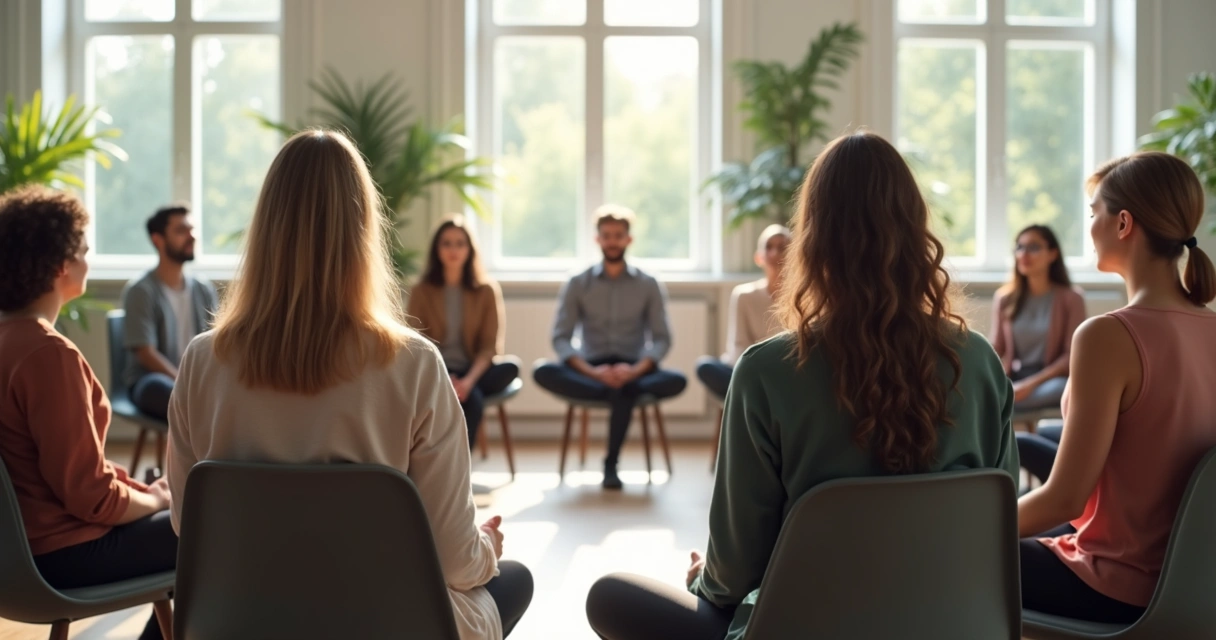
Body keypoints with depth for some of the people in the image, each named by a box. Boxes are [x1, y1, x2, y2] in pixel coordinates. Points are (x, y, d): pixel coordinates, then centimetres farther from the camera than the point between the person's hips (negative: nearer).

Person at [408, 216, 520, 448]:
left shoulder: (486, 290, 3)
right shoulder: (421, 291, 1)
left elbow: (489, 346, -3)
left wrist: (468, 380, -22)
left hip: (473, 371, 3)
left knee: (511, 366, -31)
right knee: (473, 400, -35)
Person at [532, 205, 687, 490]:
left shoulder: (649, 285, 7)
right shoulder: (577, 284, 5)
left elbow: (662, 338, 0)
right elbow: (561, 338, -3)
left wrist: (636, 370, -21)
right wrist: (591, 371, -22)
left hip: (633, 369, 0)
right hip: (591, 369, 0)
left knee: (676, 381, -32)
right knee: (544, 373, -30)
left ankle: (611, 463, -29)